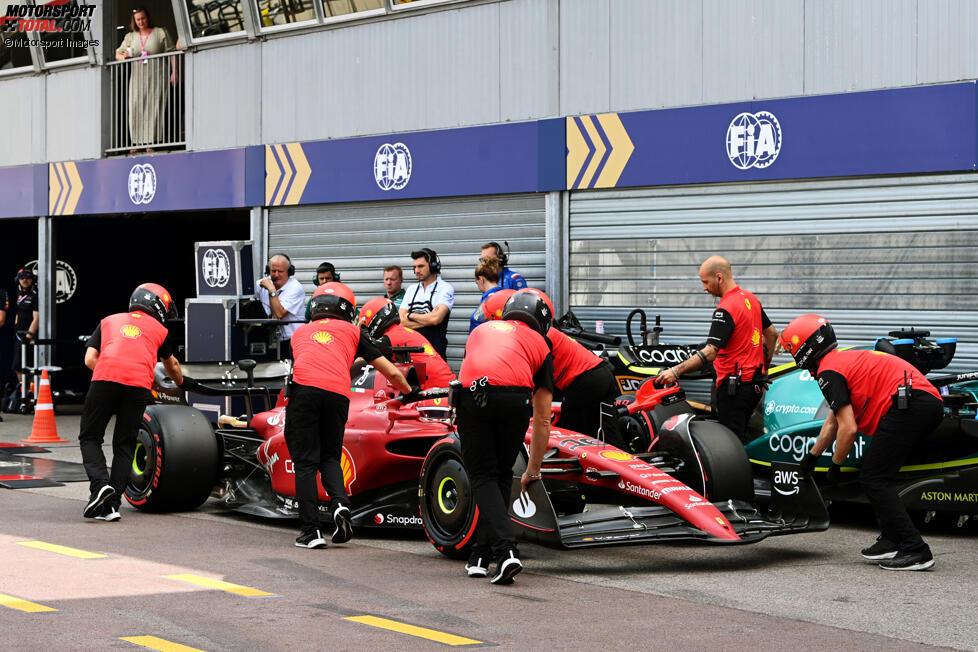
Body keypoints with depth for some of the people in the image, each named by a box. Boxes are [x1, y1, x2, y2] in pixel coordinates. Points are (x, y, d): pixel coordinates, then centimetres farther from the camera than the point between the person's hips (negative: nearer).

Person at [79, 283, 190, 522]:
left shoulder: (108, 321, 28)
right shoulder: (158, 329, 26)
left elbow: (90, 359, 17)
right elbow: (172, 366, 44)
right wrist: (182, 383, 64)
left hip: (105, 379, 0)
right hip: (139, 385, 0)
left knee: (89, 437, 11)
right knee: (125, 444, 10)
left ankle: (100, 484, -12)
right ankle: (112, 503, 1)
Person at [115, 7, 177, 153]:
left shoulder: (160, 33, 5)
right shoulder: (130, 37, 14)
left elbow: (171, 53, 2)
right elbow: (118, 54, 16)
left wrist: (174, 72, -8)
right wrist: (124, 56, -8)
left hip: (156, 77, -3)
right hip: (137, 77, 3)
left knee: (154, 108, -6)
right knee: (136, 108, -6)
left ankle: (150, 143, -6)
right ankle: (137, 143, -4)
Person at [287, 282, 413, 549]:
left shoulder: (300, 331, 31)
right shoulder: (352, 331, 27)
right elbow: (393, 373, 29)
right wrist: (409, 392, 50)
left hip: (303, 388, 0)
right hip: (338, 394, 0)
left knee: (305, 462, 5)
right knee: (330, 457, 18)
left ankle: (311, 530, -4)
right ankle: (340, 503, -8)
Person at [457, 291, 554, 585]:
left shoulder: (482, 329, 34)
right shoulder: (539, 344, 27)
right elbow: (542, 421, 28)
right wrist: (533, 471, 37)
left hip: (472, 395, 1)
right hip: (515, 399, -1)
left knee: (482, 477, 8)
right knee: (501, 477, 18)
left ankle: (505, 550, -11)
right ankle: (482, 555, 20)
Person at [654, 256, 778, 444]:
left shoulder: (726, 309, -19)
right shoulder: (751, 299, 10)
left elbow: (710, 352, -27)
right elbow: (772, 333, 21)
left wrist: (675, 371, -29)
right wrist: (764, 368, 29)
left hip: (734, 384, -10)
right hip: (755, 383, 10)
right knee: (742, 438, 17)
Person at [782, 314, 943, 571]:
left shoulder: (828, 371, -1)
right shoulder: (844, 360, 30)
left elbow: (848, 429, -7)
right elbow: (832, 421, 41)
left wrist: (835, 464, 8)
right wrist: (813, 456, 52)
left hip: (909, 403, -10)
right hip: (931, 404, 10)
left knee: (873, 479, -5)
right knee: (880, 473, 21)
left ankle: (915, 551, -11)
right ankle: (891, 540, 19)